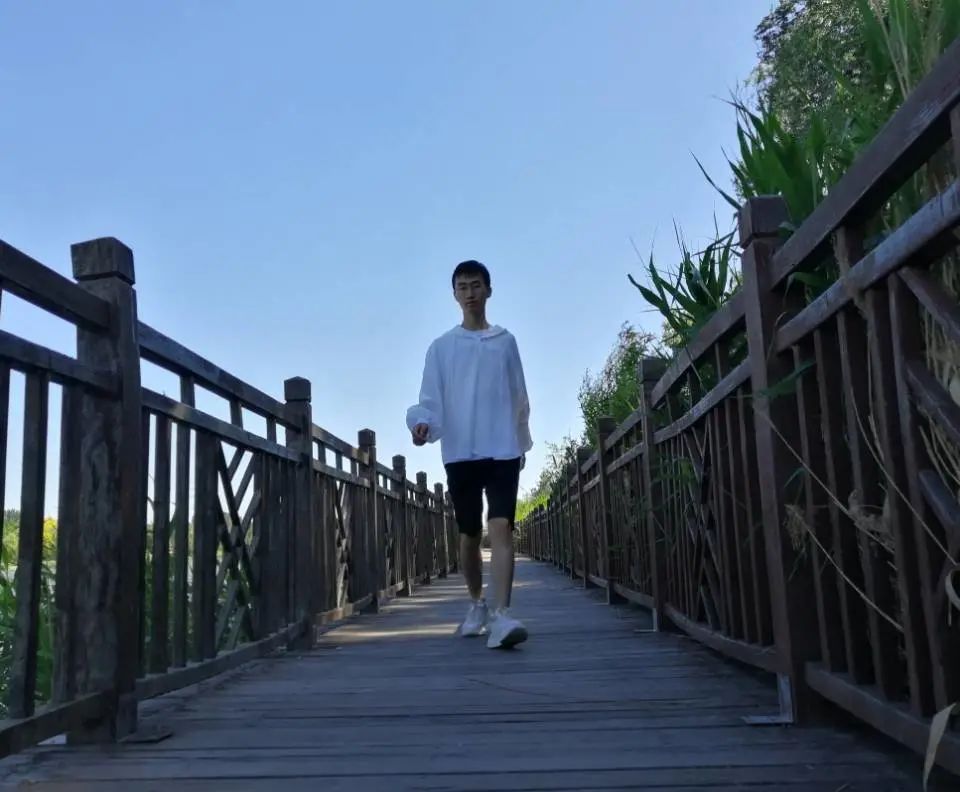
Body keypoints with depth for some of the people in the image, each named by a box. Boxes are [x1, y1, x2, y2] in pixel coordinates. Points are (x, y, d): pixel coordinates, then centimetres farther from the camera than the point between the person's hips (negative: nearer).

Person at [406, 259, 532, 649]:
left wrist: (522, 442, 16)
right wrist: (422, 423, -19)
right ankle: (477, 604, 30)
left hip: (503, 449, -1)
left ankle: (501, 615, -23)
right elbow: (431, 399, 2)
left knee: (501, 528, -16)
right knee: (469, 534, 10)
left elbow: (520, 398, 15)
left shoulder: (505, 342, 11)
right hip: (460, 452, 1)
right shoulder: (441, 347, 9)